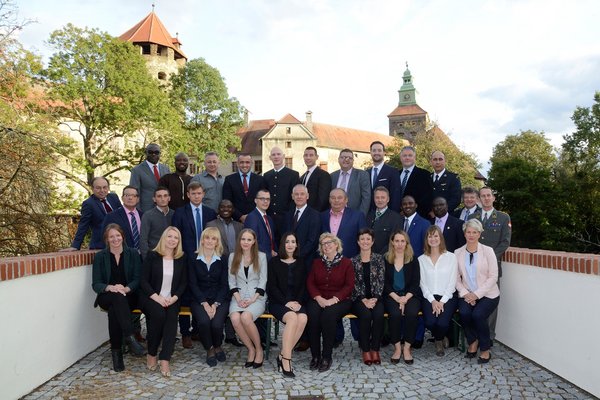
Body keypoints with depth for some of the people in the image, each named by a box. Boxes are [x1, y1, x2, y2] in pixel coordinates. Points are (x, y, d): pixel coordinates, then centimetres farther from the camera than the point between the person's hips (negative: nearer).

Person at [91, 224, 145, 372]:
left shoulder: (133, 254, 6)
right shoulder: (100, 256, 5)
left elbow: (137, 279, 0)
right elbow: (96, 284, -2)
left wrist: (126, 288, -22)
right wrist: (110, 287, -24)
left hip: (128, 297, 0)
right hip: (107, 297, 0)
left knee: (114, 310, -34)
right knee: (117, 297, -36)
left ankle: (116, 351, -30)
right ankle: (130, 337, -43)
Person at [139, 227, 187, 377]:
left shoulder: (182, 258, 8)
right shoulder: (152, 256, 1)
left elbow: (183, 282, 7)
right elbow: (143, 280, -4)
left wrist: (174, 298, -10)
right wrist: (157, 297, -16)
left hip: (171, 299, 2)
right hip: (151, 297, -2)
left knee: (172, 317, -28)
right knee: (158, 314, -31)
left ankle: (165, 359, -28)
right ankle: (151, 354, -12)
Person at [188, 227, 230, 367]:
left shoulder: (222, 260, 6)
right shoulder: (193, 259, 5)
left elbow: (224, 285, 2)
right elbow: (193, 284, -1)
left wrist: (215, 304, -12)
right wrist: (205, 303, -13)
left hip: (219, 299, 0)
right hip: (199, 299, 0)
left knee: (217, 323, -26)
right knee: (204, 321, -29)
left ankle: (217, 346, 10)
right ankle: (209, 349, 1)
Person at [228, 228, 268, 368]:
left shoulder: (261, 256, 4)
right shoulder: (233, 256, 10)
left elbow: (263, 281, 0)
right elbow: (232, 281, 8)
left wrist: (252, 299, -11)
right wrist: (238, 299, -7)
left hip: (257, 297, -2)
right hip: (239, 296, 2)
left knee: (246, 317, -32)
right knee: (235, 318, -30)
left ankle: (259, 349, -9)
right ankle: (251, 349, -8)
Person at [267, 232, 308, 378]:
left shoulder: (300, 263, 14)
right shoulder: (274, 262, 4)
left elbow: (303, 286, 10)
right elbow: (272, 286, -2)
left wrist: (297, 302, -7)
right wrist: (286, 302, -13)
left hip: (296, 302, 3)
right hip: (278, 302, -3)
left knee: (303, 318, -29)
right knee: (292, 317, -33)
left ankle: (283, 356, -17)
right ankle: (286, 360, -27)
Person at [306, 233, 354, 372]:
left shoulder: (346, 263, 5)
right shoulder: (316, 263, 17)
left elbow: (349, 286, -3)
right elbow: (310, 282, 8)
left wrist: (333, 300, -17)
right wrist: (319, 298, -12)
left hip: (339, 300, -3)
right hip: (318, 299, 3)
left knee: (328, 314, -34)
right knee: (312, 314, -30)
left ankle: (327, 357, -22)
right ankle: (315, 355, -19)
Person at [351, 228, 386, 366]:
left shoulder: (379, 259, 9)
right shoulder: (353, 261, 8)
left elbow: (381, 281, 1)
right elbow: (354, 283, 1)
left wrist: (374, 299, -13)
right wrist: (363, 300, -13)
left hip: (375, 297, 0)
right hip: (359, 299, 0)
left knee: (378, 314, -30)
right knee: (365, 314, -30)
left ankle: (375, 349, -13)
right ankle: (365, 350, -14)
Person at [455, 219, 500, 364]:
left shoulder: (488, 251, -3)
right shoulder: (458, 253, 5)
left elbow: (493, 277, -7)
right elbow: (456, 277, 3)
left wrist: (477, 294, -14)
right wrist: (465, 293, -13)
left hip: (487, 294, -2)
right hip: (467, 294, 2)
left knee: (478, 315, -26)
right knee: (464, 313, -25)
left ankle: (485, 350, -2)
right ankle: (473, 342, 5)